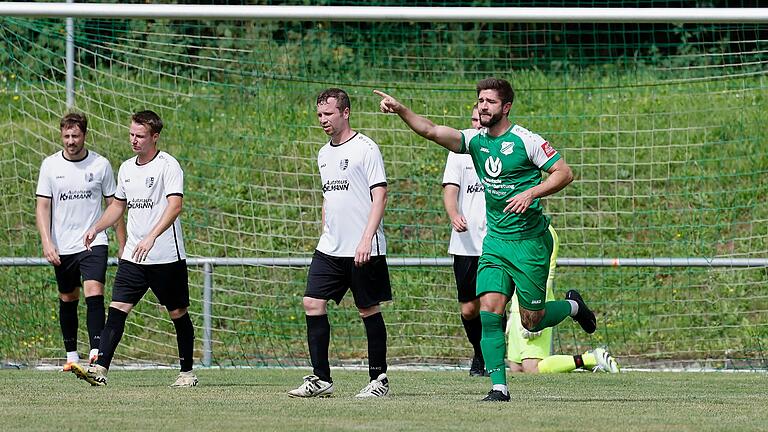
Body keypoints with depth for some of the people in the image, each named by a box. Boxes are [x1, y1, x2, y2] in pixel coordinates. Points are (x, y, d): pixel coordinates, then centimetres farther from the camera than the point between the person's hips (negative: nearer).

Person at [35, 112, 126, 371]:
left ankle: (96, 354, -24)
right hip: (62, 247, 2)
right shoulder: (50, 165, 1)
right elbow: (43, 206, 1)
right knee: (68, 300, 11)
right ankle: (71, 355, 25)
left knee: (94, 294, -19)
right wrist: (46, 243, -12)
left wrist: (123, 246, 6)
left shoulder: (100, 165, 0)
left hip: (94, 243, -2)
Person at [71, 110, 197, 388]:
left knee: (178, 313, 6)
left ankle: (187, 372, 19)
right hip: (132, 257, 6)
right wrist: (96, 228, 9)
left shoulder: (168, 166, -10)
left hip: (167, 257, -6)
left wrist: (151, 238, -33)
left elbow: (174, 206, -22)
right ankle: (100, 369, -16)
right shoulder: (127, 168, 12)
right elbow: (119, 205, 25)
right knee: (117, 309, -8)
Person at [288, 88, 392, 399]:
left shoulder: (365, 148, -8)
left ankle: (379, 379, 9)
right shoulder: (324, 154, 15)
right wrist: (326, 235, 18)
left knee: (369, 310, 0)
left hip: (363, 250, -7)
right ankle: (320, 379, -1)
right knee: (312, 303, -4)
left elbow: (379, 196, -12)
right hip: (329, 248, 7)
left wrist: (366, 239, -20)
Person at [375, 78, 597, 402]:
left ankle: (572, 305, 33)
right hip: (495, 240, 5)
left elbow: (564, 173, -8)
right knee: (489, 310, -11)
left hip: (530, 239, -5)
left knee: (531, 322, 2)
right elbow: (431, 131, -7)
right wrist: (400, 110, -22)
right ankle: (499, 386, -8)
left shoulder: (525, 140, -10)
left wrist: (531, 193, -21)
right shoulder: (475, 140, 4)